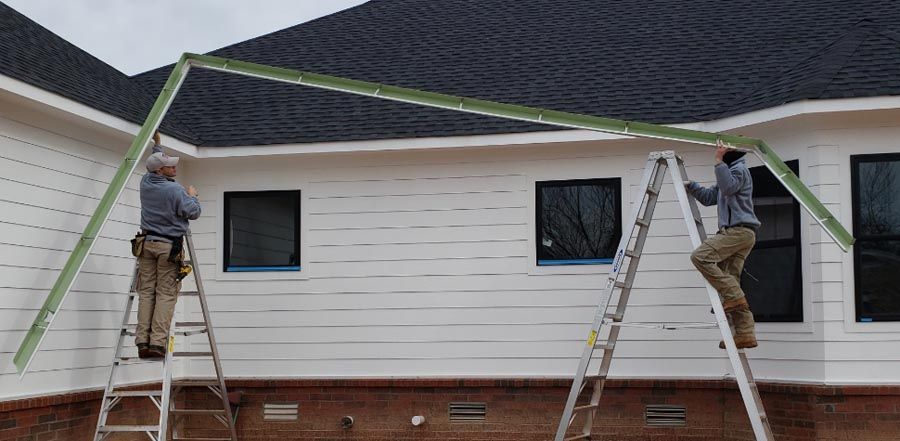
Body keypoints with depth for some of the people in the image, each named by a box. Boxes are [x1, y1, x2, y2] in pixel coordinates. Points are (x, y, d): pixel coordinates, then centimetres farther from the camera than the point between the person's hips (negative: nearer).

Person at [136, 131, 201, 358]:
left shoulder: (146, 182, 5)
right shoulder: (175, 190, -13)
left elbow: (154, 167, 28)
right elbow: (193, 213, -10)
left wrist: (157, 144, 38)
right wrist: (192, 196, 9)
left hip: (147, 243, 6)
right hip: (169, 246, -5)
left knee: (146, 292, 5)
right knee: (165, 293, -3)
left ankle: (142, 341, -1)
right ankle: (158, 342, -10)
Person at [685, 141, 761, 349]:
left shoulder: (739, 170, -2)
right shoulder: (730, 171, 28)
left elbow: (728, 188, -23)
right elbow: (708, 197, 29)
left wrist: (719, 161, -20)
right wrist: (690, 185, 18)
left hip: (739, 230, -10)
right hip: (735, 233, 10)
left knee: (700, 256, -22)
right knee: (729, 280, 4)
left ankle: (733, 295, -19)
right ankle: (745, 334, 1)